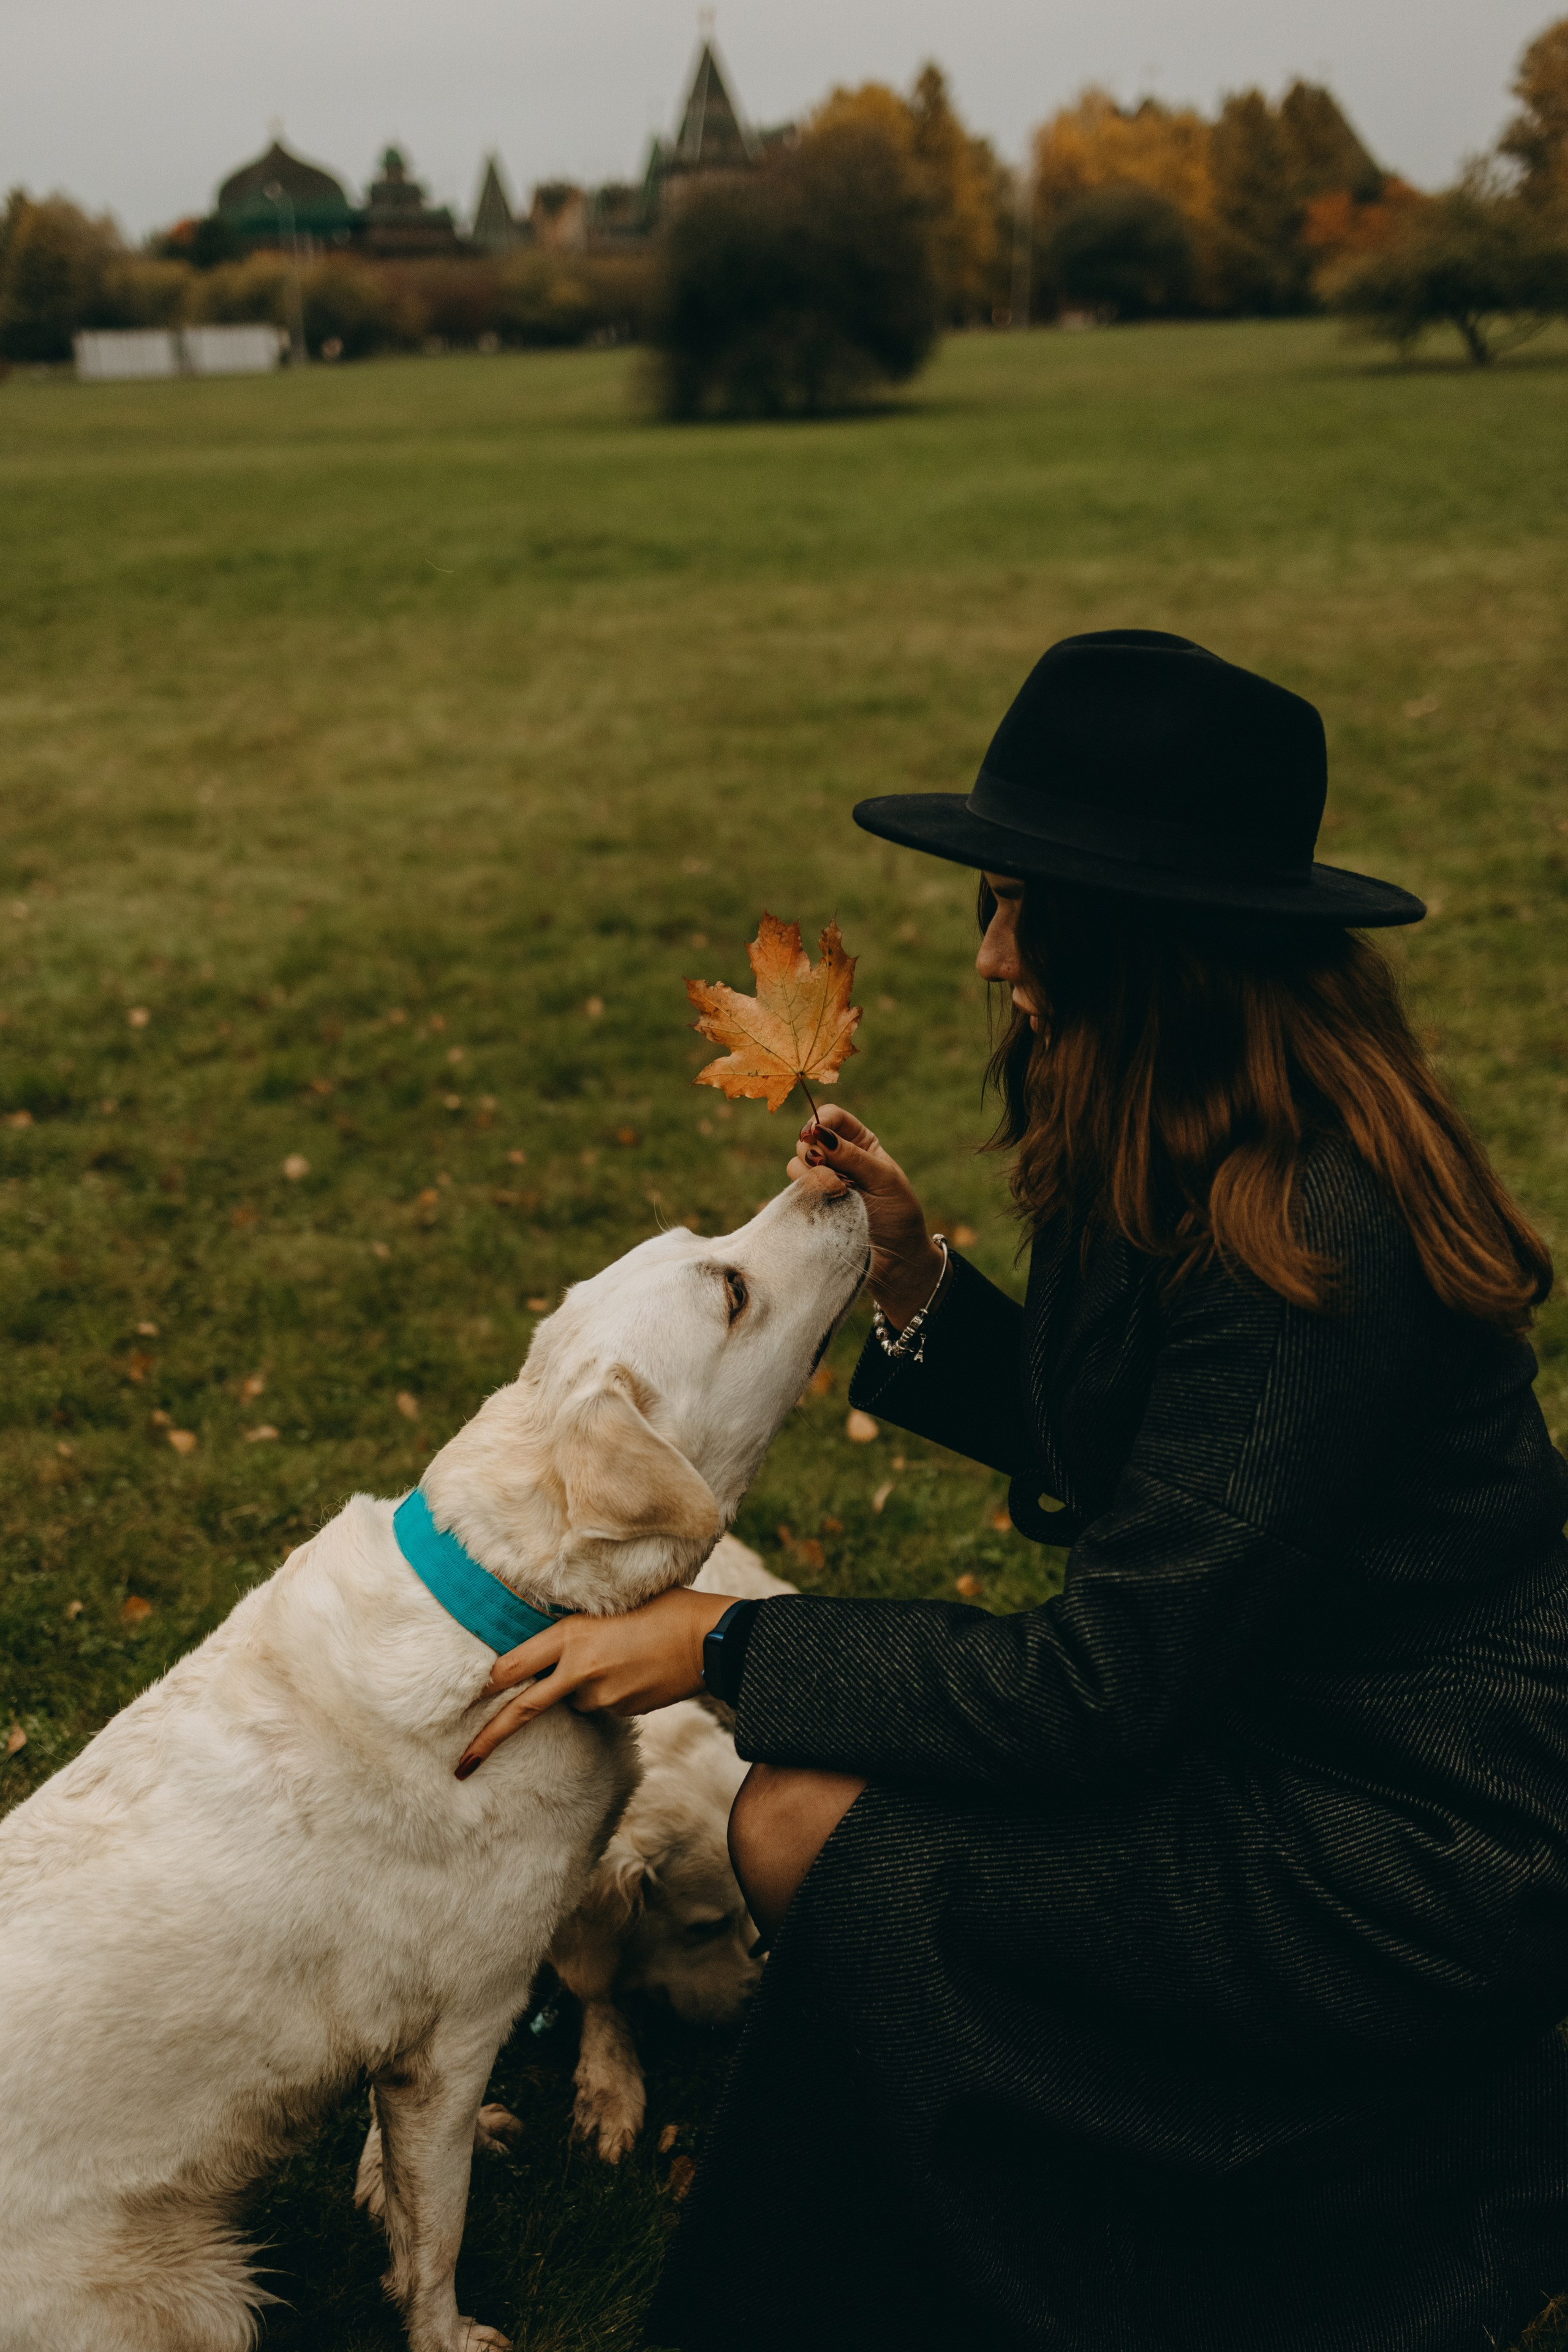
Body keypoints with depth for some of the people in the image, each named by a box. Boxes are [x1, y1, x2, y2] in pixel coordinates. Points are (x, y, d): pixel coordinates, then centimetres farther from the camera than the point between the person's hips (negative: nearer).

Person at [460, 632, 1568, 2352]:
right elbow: (1105, 1450, 13)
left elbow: (1104, 1689, -25)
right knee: (796, 1809, 2)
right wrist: (913, 1278, -1)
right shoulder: (1202, 1162, 1)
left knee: (829, 1847, -14)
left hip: (1413, 1850, -9)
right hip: (1264, 1709, 9)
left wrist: (728, 1643, -17)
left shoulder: (1308, 1250, -29)